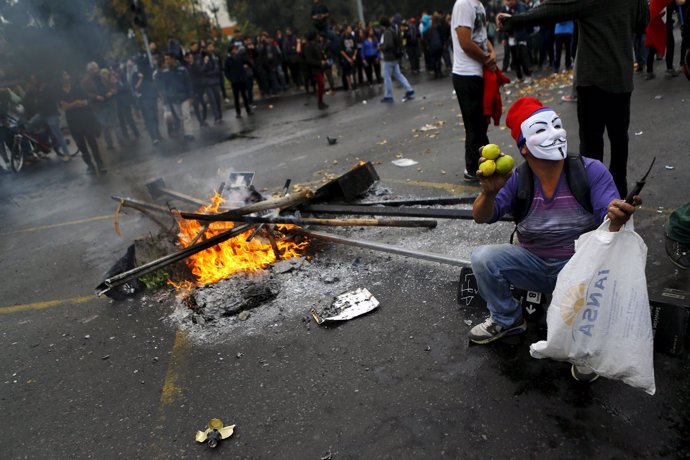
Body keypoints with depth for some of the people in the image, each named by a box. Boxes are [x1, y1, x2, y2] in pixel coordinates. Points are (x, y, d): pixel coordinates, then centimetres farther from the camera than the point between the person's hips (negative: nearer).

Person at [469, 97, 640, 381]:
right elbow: (481, 218, -18)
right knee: (482, 258, -21)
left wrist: (617, 218, -45)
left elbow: (610, 226, -19)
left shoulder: (591, 171, -12)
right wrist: (489, 193, -41)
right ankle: (506, 320, 7)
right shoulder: (516, 180, -9)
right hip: (533, 263, 2)